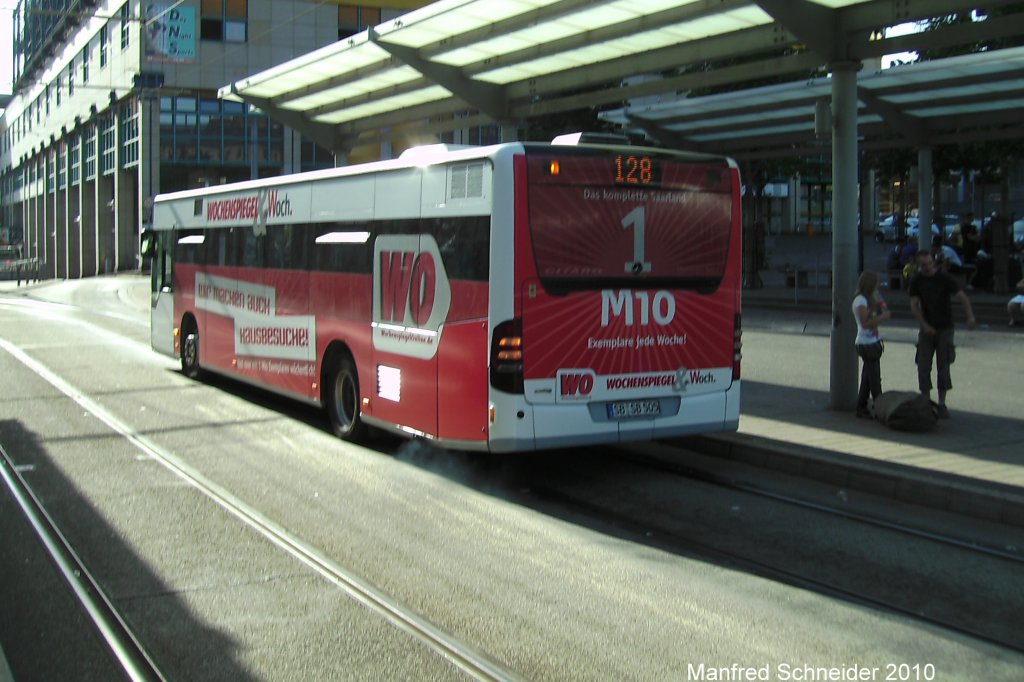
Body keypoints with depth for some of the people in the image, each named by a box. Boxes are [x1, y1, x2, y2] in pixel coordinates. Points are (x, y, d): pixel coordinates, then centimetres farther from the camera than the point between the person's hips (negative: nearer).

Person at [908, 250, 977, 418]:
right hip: (927, 329, 2)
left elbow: (962, 297, -18)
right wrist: (925, 326, -16)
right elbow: (914, 306, -3)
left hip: (945, 329, -2)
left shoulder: (945, 278, -9)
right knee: (923, 366, 0)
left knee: (943, 367, 1)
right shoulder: (916, 281, 0)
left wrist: (970, 316, -35)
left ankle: (942, 404, 10)